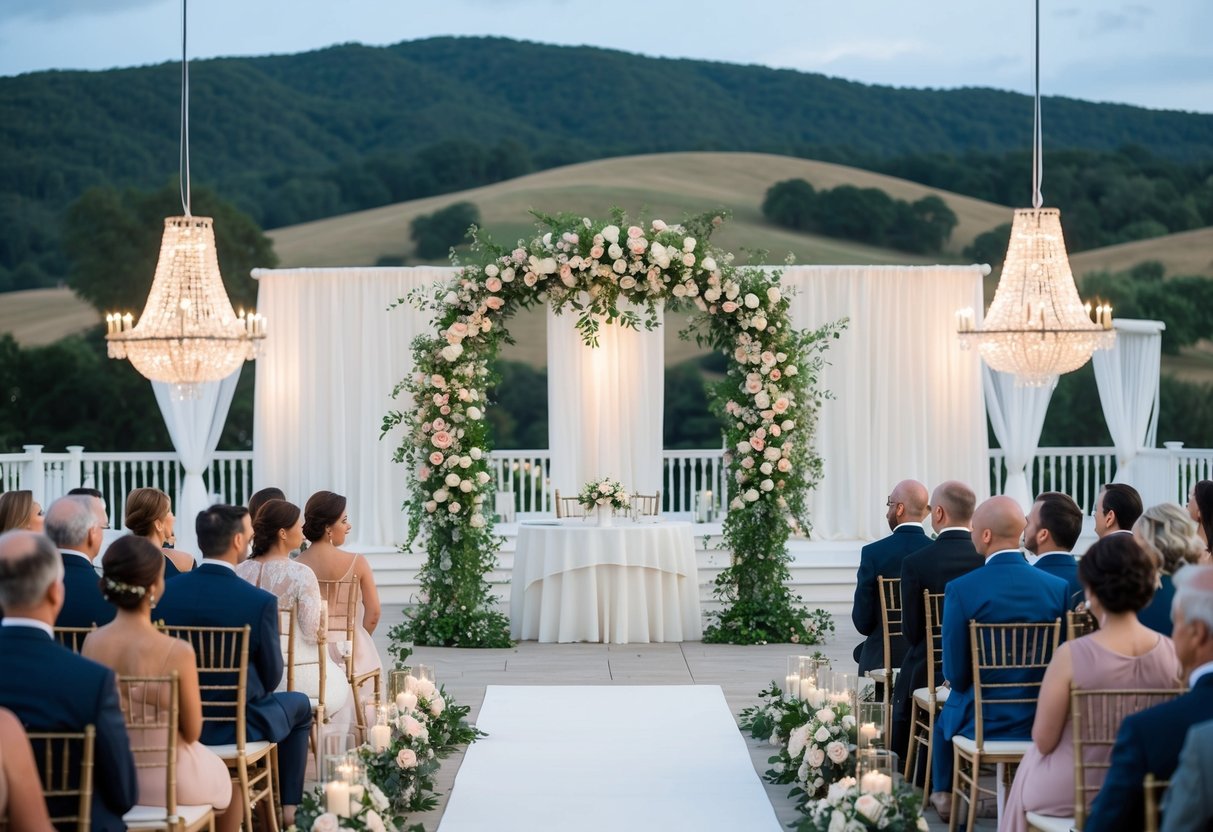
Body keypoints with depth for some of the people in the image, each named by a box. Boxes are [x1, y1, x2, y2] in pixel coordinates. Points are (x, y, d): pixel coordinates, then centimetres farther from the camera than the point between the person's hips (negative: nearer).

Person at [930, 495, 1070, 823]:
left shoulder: (961, 589, -18)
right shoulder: (1059, 588, -10)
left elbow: (955, 674, -13)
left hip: (983, 722, -2)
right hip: (1043, 722, 2)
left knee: (944, 719, 32)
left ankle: (944, 794, 51)